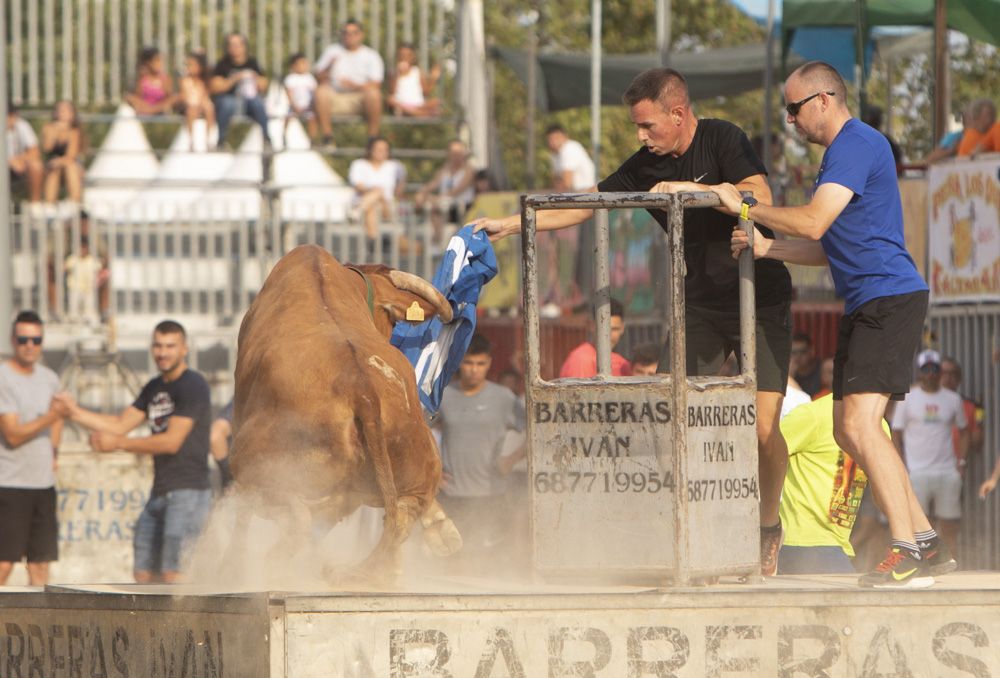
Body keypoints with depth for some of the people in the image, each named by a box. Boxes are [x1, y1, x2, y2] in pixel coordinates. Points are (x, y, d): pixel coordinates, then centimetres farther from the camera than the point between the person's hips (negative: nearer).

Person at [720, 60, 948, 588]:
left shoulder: (857, 145, -12)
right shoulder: (842, 152, 22)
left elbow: (812, 224, -21)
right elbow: (830, 248, 27)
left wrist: (744, 207, -10)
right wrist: (765, 248, 16)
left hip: (890, 300, -11)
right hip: (864, 306, 11)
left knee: (859, 423, -19)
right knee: (849, 430, 11)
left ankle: (908, 555, -21)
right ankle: (926, 541, 15)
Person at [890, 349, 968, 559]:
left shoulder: (953, 399, 9)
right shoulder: (907, 398, 2)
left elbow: (964, 431, 18)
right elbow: (896, 435, 3)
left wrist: (961, 461, 5)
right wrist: (901, 469, -5)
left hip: (947, 472, 2)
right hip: (916, 472, -2)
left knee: (950, 529, 2)